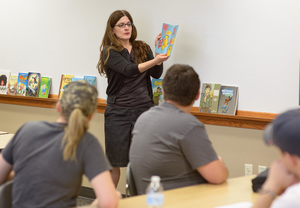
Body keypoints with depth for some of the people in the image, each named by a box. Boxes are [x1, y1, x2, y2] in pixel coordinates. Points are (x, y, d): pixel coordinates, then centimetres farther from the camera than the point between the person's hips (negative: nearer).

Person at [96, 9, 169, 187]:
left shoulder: (143, 48, 12)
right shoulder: (109, 52, -2)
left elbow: (156, 74, 2)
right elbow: (129, 70, -19)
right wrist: (154, 60, -31)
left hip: (144, 108, 3)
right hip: (118, 111, -3)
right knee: (114, 161, 3)